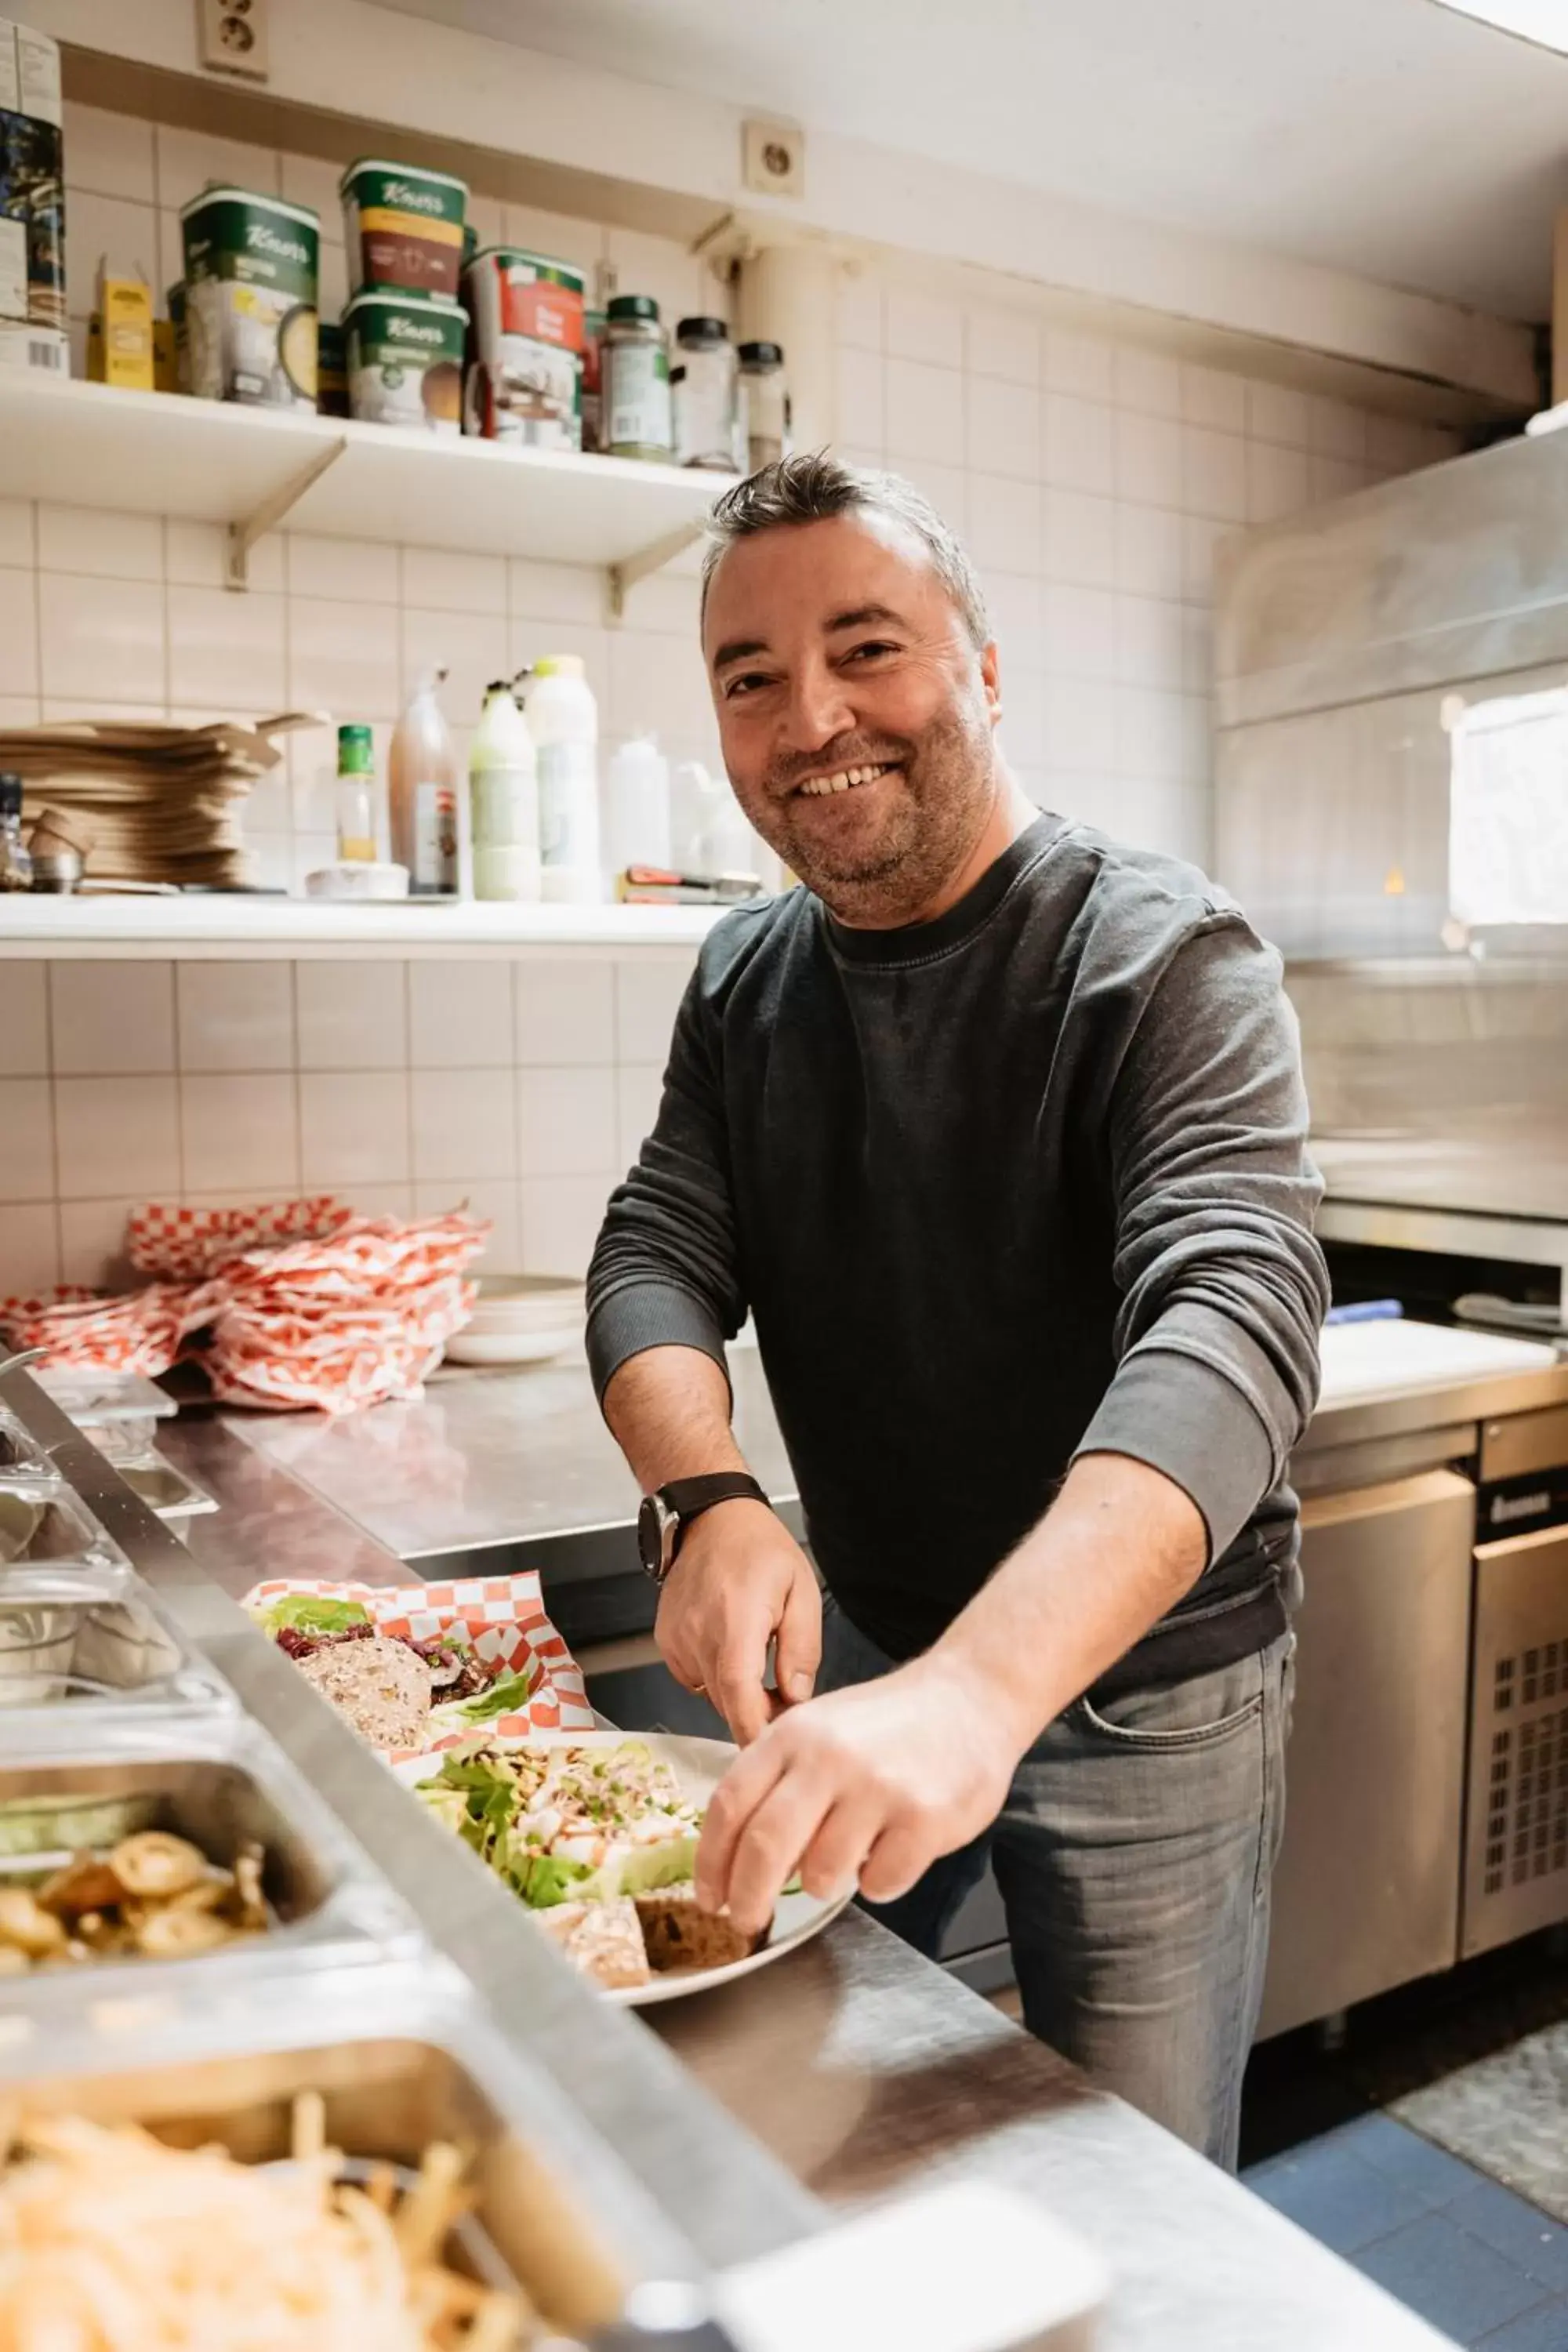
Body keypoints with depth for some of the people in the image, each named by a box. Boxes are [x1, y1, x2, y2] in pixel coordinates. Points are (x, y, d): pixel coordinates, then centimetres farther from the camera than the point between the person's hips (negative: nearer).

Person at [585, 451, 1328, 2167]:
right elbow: (654, 1258, -6)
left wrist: (976, 1690, -51)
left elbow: (1231, 1327, -35)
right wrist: (707, 1501, -28)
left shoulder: (1163, 964, -21)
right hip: (865, 1648, 6)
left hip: (1141, 1683, -5)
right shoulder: (746, 981, -1)